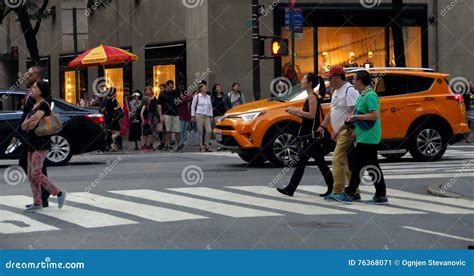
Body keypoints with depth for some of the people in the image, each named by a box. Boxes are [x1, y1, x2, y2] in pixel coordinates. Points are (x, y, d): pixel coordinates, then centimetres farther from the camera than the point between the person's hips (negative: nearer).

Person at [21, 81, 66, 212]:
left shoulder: (43, 105, -12)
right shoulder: (34, 106, 16)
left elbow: (33, 123, -25)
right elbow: (23, 126, 7)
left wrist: (28, 125, -5)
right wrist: (30, 121, -12)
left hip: (41, 144, -9)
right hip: (32, 143, 9)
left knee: (36, 173, -12)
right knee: (31, 174, 8)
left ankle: (59, 193, -3)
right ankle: (37, 203, 13)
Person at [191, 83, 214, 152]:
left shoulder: (208, 97, 15)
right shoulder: (197, 96, 1)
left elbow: (210, 107, 19)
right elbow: (193, 106, 2)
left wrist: (211, 116, 14)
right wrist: (193, 116, -3)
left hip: (207, 116, 4)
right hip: (199, 115, -4)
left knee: (209, 131, -7)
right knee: (200, 131, -4)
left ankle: (207, 145, 7)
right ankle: (202, 147, 3)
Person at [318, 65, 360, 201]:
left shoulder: (349, 90, -14)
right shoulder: (336, 91, 19)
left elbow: (355, 113, -21)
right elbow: (332, 111, 27)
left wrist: (339, 129, -24)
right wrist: (322, 126, 17)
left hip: (347, 132, -10)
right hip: (340, 133, 10)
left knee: (338, 159, -15)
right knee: (347, 162, 11)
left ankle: (338, 192, -14)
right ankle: (354, 192, 15)